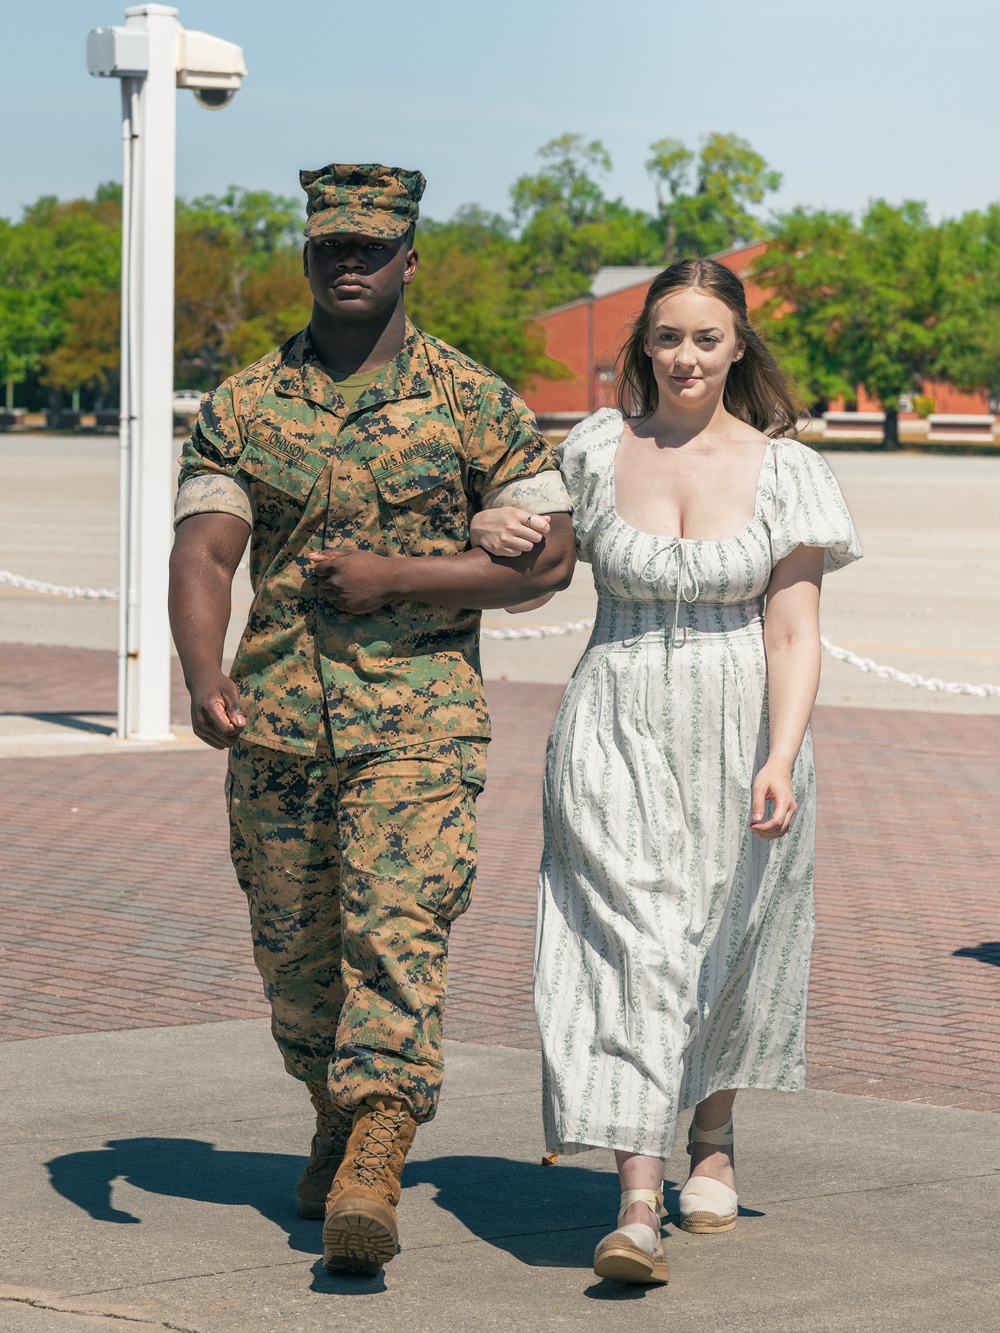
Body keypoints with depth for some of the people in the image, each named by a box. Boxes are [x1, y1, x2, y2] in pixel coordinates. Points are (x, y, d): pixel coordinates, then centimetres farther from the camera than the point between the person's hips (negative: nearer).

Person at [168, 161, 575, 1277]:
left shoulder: (474, 404, 2)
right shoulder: (242, 407, 7)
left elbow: (549, 557, 0)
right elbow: (201, 554, -4)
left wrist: (394, 575, -11)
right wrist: (204, 675, -23)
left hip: (418, 717, -3)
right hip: (275, 718, 3)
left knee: (396, 932, -17)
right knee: (293, 945, 11)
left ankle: (371, 1173, -23)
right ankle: (335, 1118, 36)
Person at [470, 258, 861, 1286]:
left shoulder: (784, 471, -2)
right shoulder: (592, 449, 2)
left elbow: (794, 633, -6)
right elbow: (537, 575, 18)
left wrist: (780, 760, -18)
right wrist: (488, 529, -6)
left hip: (740, 736, 0)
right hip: (616, 735, 0)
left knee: (724, 953, 13)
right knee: (630, 949, -12)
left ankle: (712, 1140, 39)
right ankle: (637, 1208, -17)